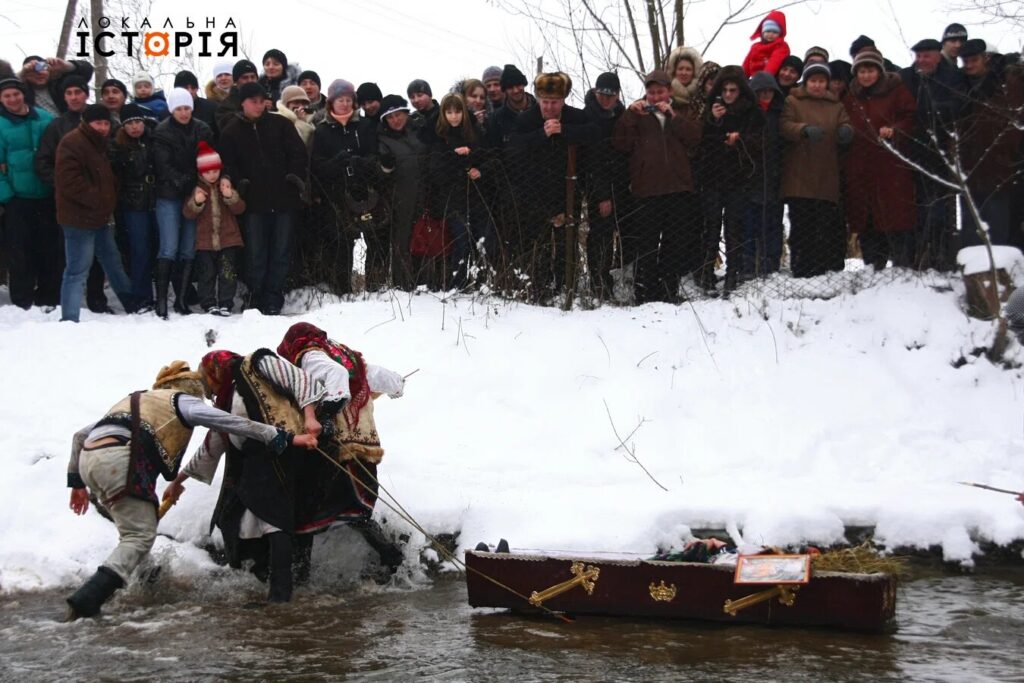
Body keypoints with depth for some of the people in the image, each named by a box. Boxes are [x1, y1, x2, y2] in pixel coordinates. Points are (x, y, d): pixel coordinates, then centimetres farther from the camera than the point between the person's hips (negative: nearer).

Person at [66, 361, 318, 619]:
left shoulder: (135, 401, 35)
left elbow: (80, 435, 34)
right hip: (117, 459, -8)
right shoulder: (183, 401, 17)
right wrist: (286, 438, 8)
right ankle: (86, 600, -19)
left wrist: (76, 482, 36)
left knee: (133, 532, 19)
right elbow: (237, 424, 9)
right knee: (140, 536, -6)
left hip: (88, 458, 8)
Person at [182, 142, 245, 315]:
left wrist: (230, 196, -20)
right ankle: (209, 304, 9)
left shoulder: (226, 185, 7)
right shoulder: (197, 188, 5)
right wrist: (196, 202, -22)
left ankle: (226, 303, 3)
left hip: (229, 239, 0)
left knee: (228, 273, -4)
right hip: (205, 240, 0)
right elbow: (188, 214, -2)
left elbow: (240, 208, -2)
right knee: (207, 273, 1)